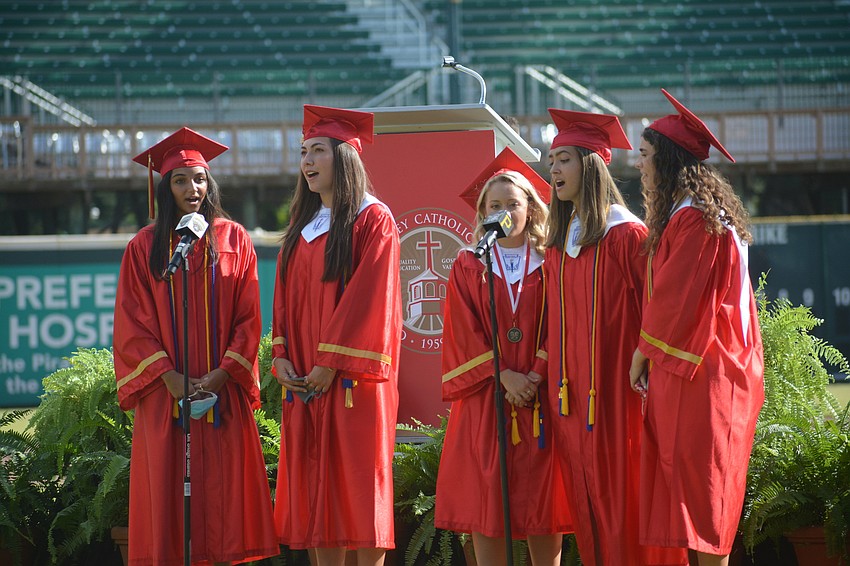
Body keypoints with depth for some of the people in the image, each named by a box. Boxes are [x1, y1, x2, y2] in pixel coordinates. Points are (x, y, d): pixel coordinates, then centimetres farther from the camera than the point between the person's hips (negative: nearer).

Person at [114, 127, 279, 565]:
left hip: (223, 391, 0)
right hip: (164, 393, 0)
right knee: (167, 488, -2)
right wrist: (167, 375, -11)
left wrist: (225, 372, -10)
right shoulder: (144, 246, 5)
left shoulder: (234, 240, 6)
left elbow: (249, 316, 3)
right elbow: (132, 321, 1)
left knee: (222, 486, -1)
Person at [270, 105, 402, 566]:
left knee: (359, 487, -6)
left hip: (353, 377, -6)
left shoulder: (373, 220, -5)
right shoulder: (301, 227, 17)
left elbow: (368, 297, -13)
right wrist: (281, 355, 0)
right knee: (315, 491, 4)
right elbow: (285, 297, 16)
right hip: (304, 381, 7)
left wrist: (332, 363, -17)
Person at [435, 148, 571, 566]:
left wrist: (536, 377, -13)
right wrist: (504, 375, -12)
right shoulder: (468, 265, 7)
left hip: (538, 396, 0)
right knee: (483, 499, -3)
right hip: (485, 398, 0)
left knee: (542, 498, -2)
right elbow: (465, 331, -1)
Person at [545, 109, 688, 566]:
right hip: (572, 392, 7)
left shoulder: (626, 234, -8)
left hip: (617, 392, -7)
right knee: (588, 509, 7)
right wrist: (553, 376, 14)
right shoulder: (559, 243, 14)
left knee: (623, 505, -5)